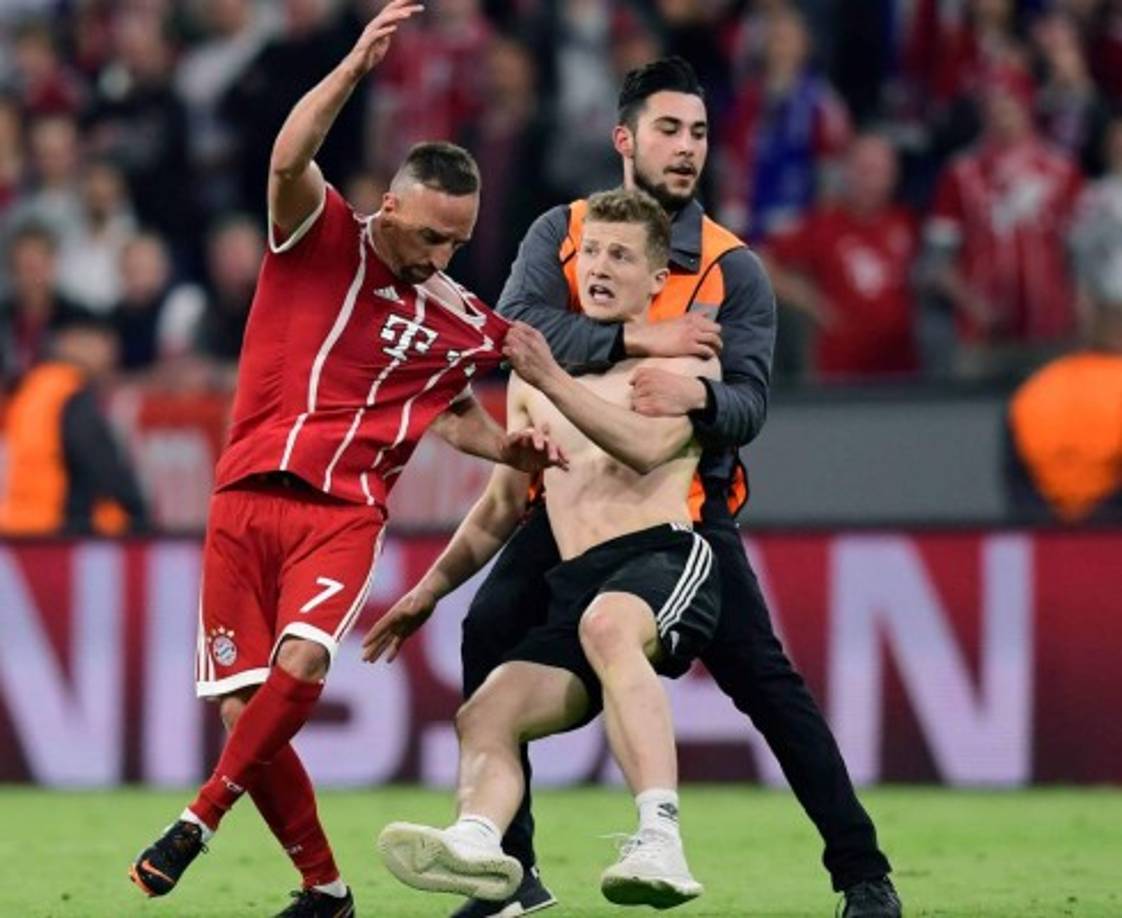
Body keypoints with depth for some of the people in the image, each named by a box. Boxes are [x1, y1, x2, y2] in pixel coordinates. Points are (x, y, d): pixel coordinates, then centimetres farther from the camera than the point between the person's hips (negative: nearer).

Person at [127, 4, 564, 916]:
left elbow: (456, 410, 29)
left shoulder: (461, 321, 10)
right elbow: (289, 161, -19)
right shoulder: (322, 240, 1)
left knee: (301, 663, -28)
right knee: (242, 711, -4)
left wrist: (511, 449, 9)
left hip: (345, 512, 1)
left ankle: (201, 817, -14)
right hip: (248, 498, -1)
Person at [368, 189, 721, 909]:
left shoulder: (684, 359, 10)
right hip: (576, 586, 7)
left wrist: (553, 381, -14)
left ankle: (661, 843, -53)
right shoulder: (535, 377, 26)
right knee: (485, 714, -18)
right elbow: (504, 506, 36)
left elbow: (648, 445, -11)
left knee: (607, 623, -40)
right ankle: (477, 842, -46)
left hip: (664, 556, -7)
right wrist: (430, 590, 34)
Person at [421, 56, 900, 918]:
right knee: (489, 638, -13)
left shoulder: (733, 269, 0)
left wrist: (698, 395, -33)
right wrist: (637, 338, -26)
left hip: (688, 503, -2)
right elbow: (517, 326, -16)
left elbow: (749, 403, -10)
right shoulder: (561, 233, 3)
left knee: (765, 680, -12)